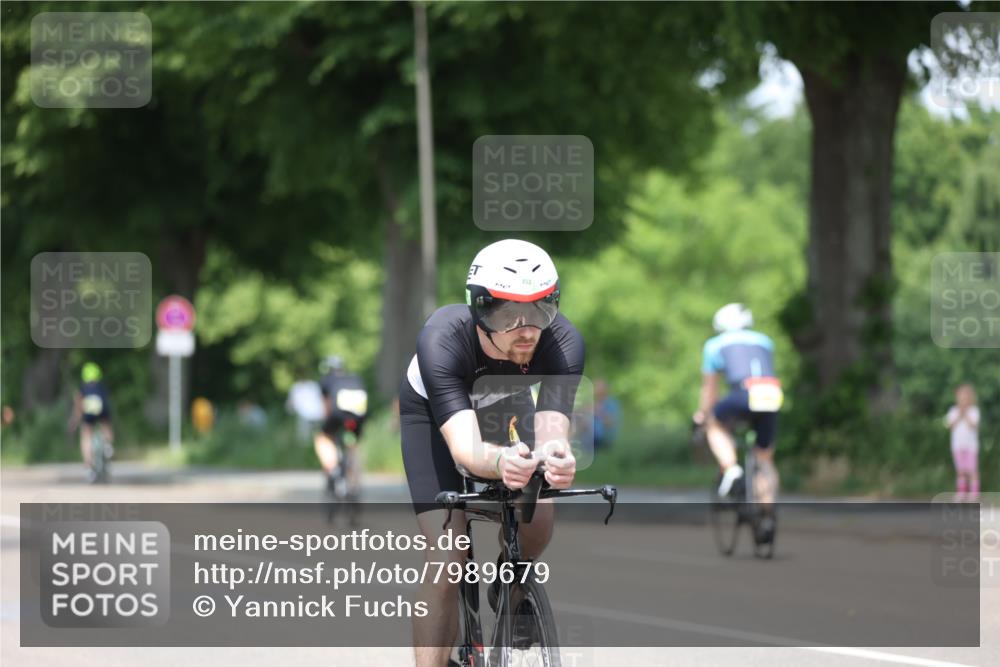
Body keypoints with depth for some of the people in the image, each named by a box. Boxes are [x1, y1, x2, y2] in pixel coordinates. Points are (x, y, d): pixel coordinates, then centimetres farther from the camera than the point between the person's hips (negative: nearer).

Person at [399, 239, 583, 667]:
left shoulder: (563, 342, -36)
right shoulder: (442, 340, -42)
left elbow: (552, 430, -46)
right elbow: (464, 447, -51)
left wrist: (555, 455, -71)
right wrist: (501, 462, -74)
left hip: (505, 404, 3)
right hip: (432, 412, -3)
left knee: (538, 526, -16)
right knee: (446, 559, -17)